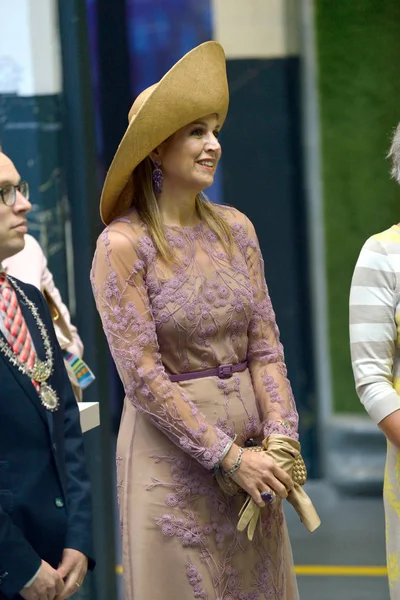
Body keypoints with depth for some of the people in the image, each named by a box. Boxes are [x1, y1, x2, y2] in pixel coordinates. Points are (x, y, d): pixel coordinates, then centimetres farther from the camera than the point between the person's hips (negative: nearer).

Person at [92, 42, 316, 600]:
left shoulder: (235, 229, 5)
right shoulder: (123, 244, -11)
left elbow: (264, 346, 6)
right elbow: (142, 374, -14)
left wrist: (280, 439, -8)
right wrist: (230, 457, -15)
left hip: (248, 443, 5)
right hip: (170, 445, -5)